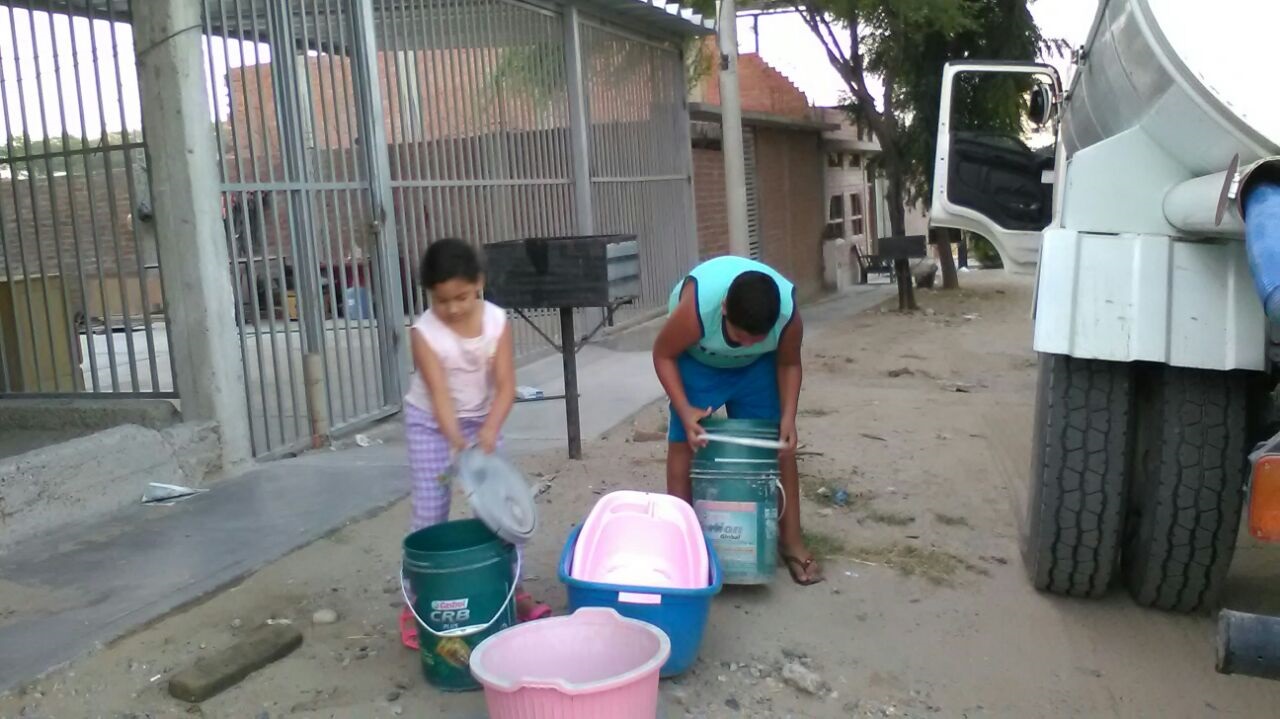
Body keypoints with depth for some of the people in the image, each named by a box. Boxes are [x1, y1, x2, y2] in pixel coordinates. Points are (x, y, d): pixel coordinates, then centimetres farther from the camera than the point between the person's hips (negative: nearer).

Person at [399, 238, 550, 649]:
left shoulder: (497, 322, -18)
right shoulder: (424, 333, -24)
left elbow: (505, 387, -21)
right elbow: (439, 396, -29)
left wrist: (488, 431, -36)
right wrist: (457, 443, -42)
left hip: (482, 418, 2)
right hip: (430, 423, -2)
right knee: (429, 513, -2)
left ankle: (511, 589, 16)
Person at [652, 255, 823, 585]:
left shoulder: (789, 313, -34)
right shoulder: (696, 307, -42)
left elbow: (789, 364, -13)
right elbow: (663, 354, -24)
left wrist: (788, 417, -24)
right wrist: (685, 410, -33)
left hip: (757, 364, 2)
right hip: (696, 358, -2)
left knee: (779, 442, -1)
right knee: (685, 441, -7)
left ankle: (791, 539, 9)